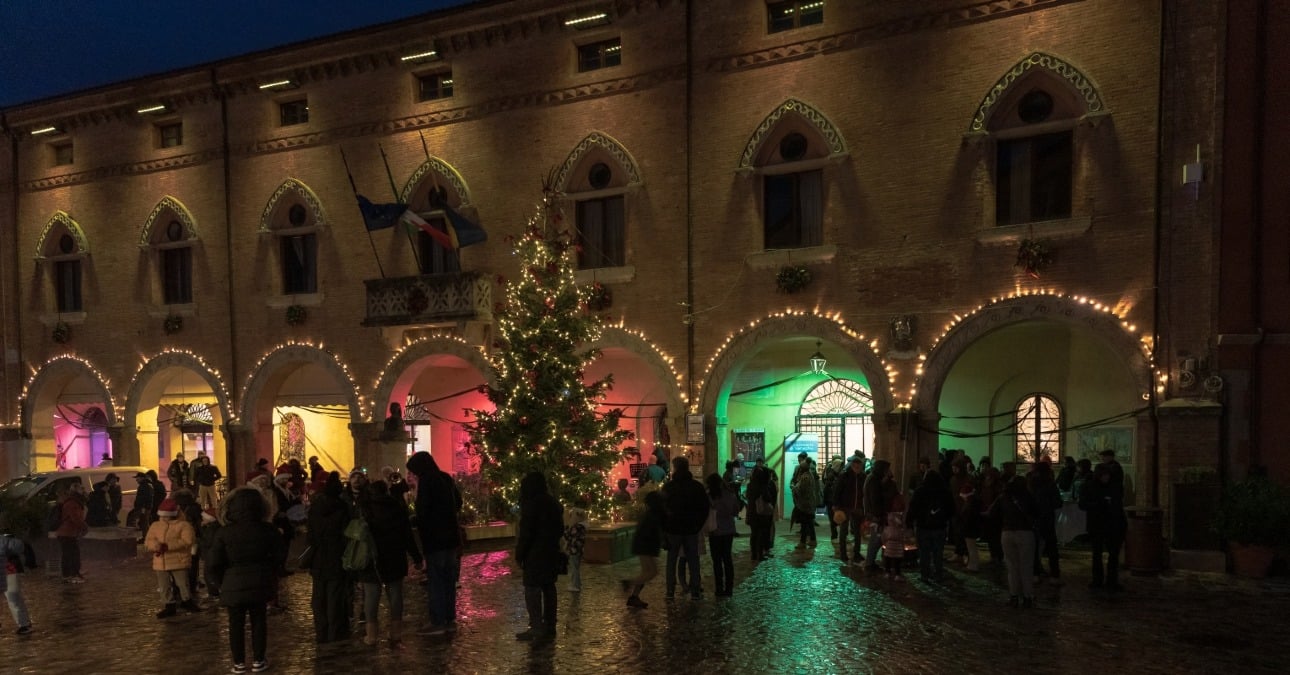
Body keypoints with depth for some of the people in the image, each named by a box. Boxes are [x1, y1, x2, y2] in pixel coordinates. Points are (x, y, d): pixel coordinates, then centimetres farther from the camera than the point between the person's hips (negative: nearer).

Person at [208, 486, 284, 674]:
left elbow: (213, 565, -8)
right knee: (259, 621, 13)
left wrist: (222, 583, 5)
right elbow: (277, 558, 4)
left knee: (236, 624, 12)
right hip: (260, 584, 1)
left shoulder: (224, 533, -10)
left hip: (234, 585, -1)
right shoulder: (268, 530, -7)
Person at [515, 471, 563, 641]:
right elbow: (559, 528, 18)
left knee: (532, 589, -5)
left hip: (536, 553, -9)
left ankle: (536, 627, -8)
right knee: (548, 587, 12)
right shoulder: (553, 503, 12)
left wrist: (519, 553, -8)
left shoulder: (532, 504, -15)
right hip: (552, 551, 9)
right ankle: (549, 626, 17)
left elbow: (526, 532, -16)